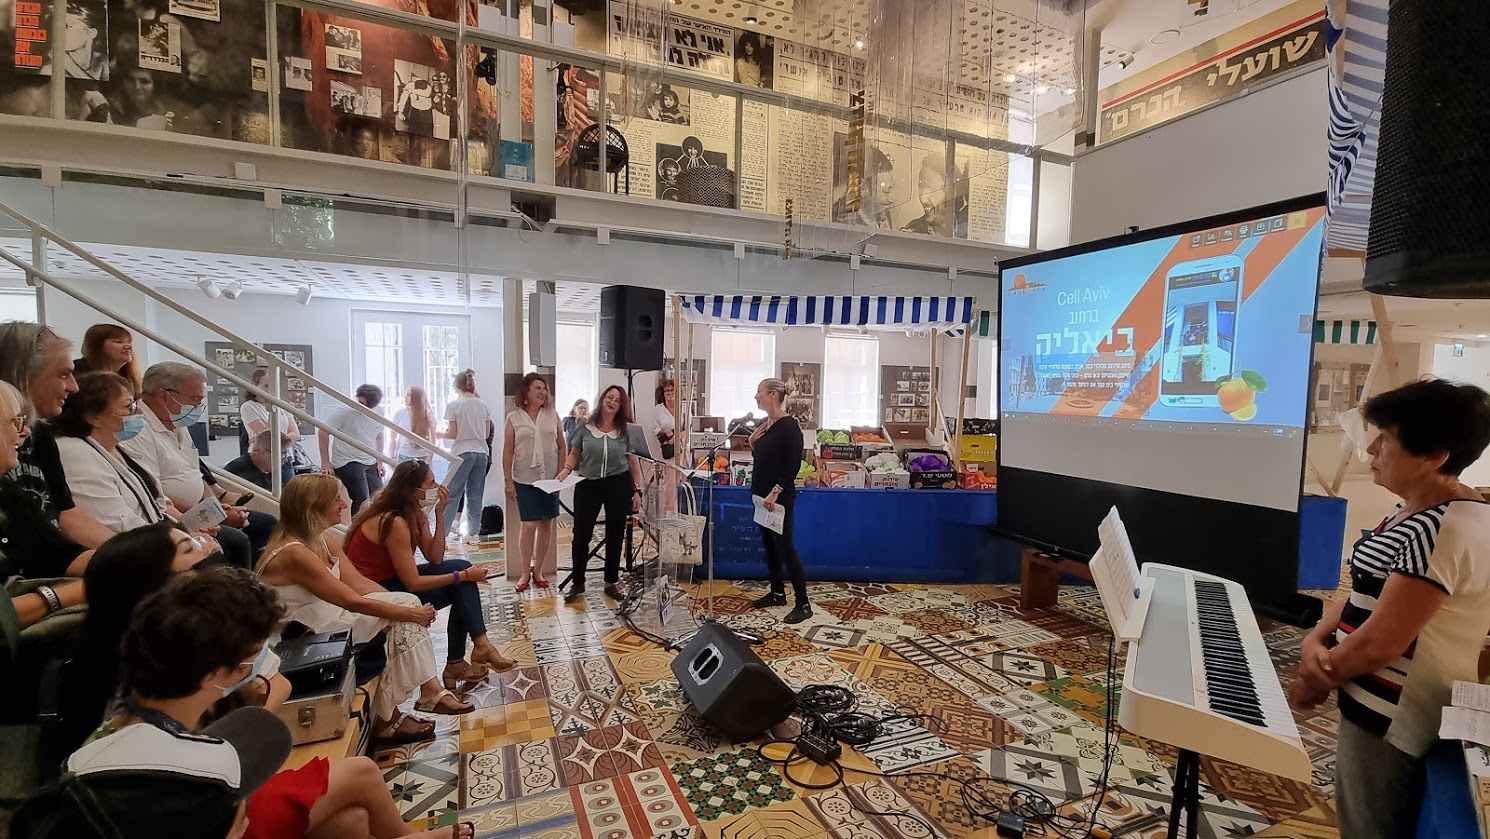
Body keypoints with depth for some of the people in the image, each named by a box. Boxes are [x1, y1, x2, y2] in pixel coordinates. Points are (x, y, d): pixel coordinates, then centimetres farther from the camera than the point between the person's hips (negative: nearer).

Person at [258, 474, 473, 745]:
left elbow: (361, 584, 1)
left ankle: (431, 690, -4)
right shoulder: (294, 553, -24)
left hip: (327, 616, 8)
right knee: (407, 614, -13)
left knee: (408, 602, -7)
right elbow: (354, 601, -24)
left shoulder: (324, 542, 4)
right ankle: (385, 720, 0)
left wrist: (411, 608, -8)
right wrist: (410, 613, -17)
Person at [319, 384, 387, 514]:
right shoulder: (345, 412, -11)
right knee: (362, 503, -12)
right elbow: (323, 432, -6)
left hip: (371, 464, 5)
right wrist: (325, 462, -7)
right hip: (348, 463, -5)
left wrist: (379, 462, 12)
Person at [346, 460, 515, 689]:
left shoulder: (415, 513, 0)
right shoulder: (394, 522, -26)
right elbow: (413, 583, -25)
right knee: (460, 587, -12)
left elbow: (435, 558, -5)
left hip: (391, 580, 8)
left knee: (461, 568, -6)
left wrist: (440, 513, -12)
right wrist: (463, 576, -20)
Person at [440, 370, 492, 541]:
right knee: (475, 495, 8)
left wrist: (439, 434, 10)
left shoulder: (454, 406, -6)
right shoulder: (484, 406, 7)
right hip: (481, 453, 4)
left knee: (452, 494, 2)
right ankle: (473, 531, 11)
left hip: (462, 453, -4)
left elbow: (453, 434, -8)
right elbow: (487, 434, 9)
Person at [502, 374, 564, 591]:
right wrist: (508, 482, -3)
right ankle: (525, 572, 12)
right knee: (529, 525, -4)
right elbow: (508, 452, 0)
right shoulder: (514, 418, 0)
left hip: (549, 479, 2)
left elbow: (562, 447, 7)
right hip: (525, 480, -2)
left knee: (546, 524, 6)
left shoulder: (552, 415, 5)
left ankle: (538, 570, 20)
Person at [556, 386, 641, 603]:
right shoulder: (585, 428, 0)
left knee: (615, 535, 8)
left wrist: (637, 491, 0)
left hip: (618, 485, 0)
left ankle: (611, 582, 24)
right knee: (581, 534, 3)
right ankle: (578, 583, 20)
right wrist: (566, 469, -10)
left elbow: (633, 463, 3)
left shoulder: (624, 431, 1)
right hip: (587, 485, 0)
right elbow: (574, 454, 10)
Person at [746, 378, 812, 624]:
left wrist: (776, 492, -23)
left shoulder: (789, 426, -14)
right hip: (760, 493, 9)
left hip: (780, 496, -9)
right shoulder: (764, 425, 10)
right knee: (769, 545, 15)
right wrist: (752, 443, 1)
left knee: (784, 547, -6)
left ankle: (803, 604, 3)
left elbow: (793, 464, -19)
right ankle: (777, 593, 28)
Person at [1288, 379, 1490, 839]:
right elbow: (1369, 593, 11)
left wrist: (1315, 680, -10)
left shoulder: (1447, 531, -24)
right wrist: (1315, 640, -5)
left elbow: (1380, 642, -25)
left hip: (1393, 718, -9)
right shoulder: (1417, 512, 7)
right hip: (1379, 703, 9)